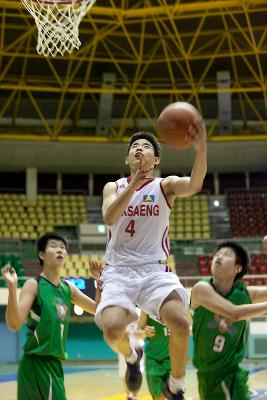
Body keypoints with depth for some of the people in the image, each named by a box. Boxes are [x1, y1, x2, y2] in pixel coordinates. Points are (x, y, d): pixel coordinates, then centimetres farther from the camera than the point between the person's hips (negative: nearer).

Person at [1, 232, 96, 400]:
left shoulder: (68, 288, 10)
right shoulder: (34, 285, -9)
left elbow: (97, 309, 19)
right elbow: (14, 324, -19)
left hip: (54, 362, 7)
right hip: (36, 362, -7)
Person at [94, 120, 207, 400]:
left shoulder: (165, 185, 6)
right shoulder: (113, 187, 10)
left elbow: (194, 185, -18)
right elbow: (109, 218, -11)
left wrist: (201, 150, -38)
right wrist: (136, 181, -21)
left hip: (155, 268, 0)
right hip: (119, 269, 1)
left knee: (180, 323, -27)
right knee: (112, 329, -26)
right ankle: (131, 357, 12)